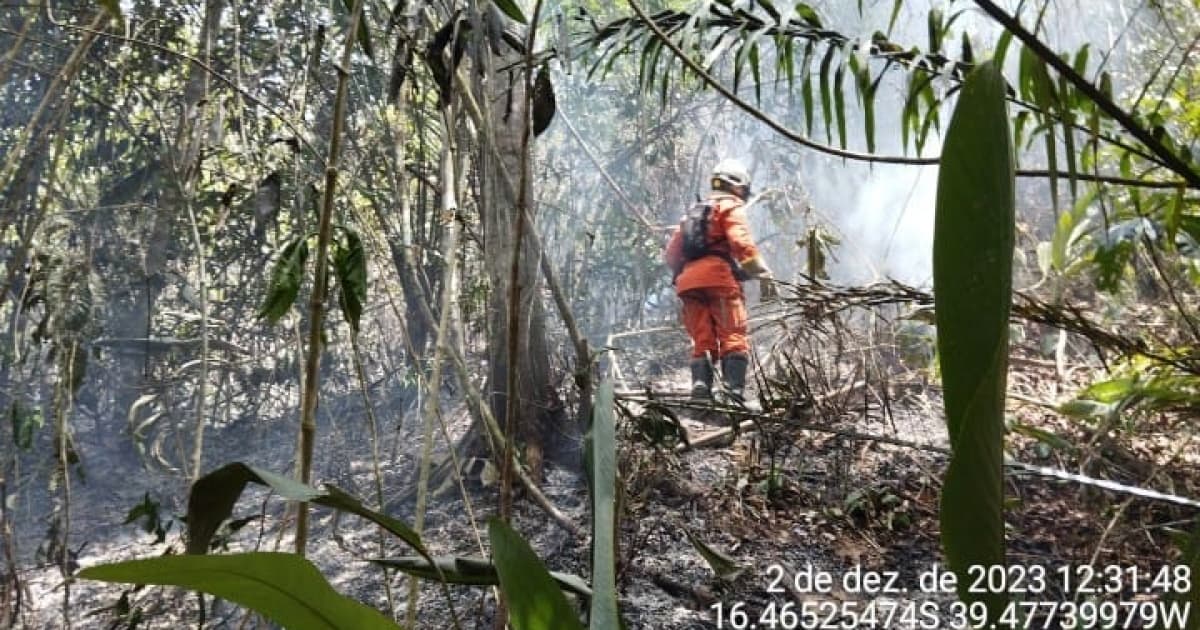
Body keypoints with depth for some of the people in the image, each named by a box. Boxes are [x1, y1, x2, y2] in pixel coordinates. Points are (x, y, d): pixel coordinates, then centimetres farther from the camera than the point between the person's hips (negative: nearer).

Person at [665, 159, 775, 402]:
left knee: (702, 341, 6)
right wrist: (763, 275, -11)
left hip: (687, 281, 6)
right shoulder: (731, 207, 9)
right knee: (734, 338, -8)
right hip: (719, 277, -6)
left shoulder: (694, 211, 30)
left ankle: (701, 388, -9)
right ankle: (734, 391, -20)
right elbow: (741, 243, -10)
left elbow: (672, 252, 23)